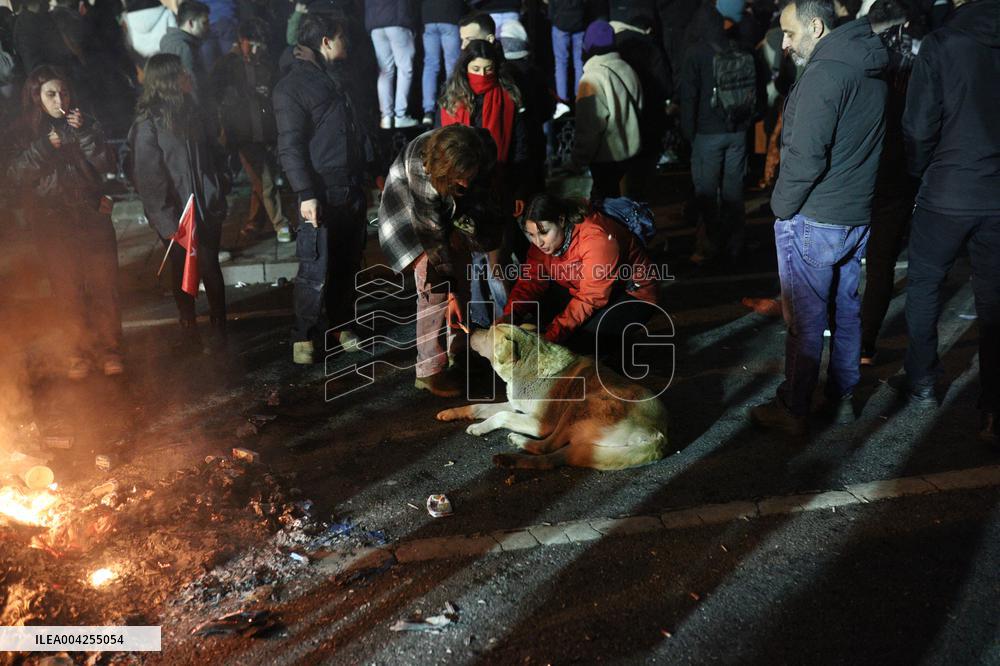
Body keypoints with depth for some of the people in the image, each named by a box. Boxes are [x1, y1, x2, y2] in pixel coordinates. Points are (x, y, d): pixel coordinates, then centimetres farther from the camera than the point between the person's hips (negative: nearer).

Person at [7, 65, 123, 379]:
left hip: (92, 218, 0)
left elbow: (106, 163, -4)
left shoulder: (83, 124, 7)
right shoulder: (25, 134, 5)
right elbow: (16, 176, -5)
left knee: (104, 287, 0)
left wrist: (84, 133, -16)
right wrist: (43, 147, -15)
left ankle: (109, 349, 10)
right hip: (52, 225, 0)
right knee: (67, 291, 4)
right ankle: (78, 353, 14)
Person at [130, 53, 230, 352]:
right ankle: (189, 330, 23)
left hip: (205, 208, 4)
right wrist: (167, 221, -17)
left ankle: (218, 330, 9)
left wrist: (220, 192, 9)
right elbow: (148, 179, -13)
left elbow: (211, 156, 16)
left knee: (210, 267, 2)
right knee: (182, 271, 9)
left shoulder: (190, 114, 9)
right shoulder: (148, 125, -11)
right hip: (177, 216, -4)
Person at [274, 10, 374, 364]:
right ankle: (304, 336, 8)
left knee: (348, 264, 12)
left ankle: (341, 325, 26)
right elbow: (290, 147, -14)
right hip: (321, 192, -7)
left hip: (353, 187, 7)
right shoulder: (292, 86, -7)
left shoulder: (340, 76, 16)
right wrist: (305, 194, -21)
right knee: (315, 269, -5)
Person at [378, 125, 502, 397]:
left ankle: (453, 354, 21)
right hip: (412, 214, -5)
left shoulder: (483, 149, -29)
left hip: (452, 211, 5)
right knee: (435, 291, -15)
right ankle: (430, 371, -7)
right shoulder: (420, 171, -41)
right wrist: (449, 289, -30)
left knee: (461, 286, 5)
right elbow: (433, 235, -33)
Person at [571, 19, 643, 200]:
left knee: (604, 196, 10)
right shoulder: (627, 69, -1)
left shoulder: (592, 78, -24)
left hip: (606, 154, -7)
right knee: (612, 191, 24)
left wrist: (579, 159, -13)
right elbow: (638, 107, 11)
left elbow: (589, 127, -24)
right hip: (629, 147, 7)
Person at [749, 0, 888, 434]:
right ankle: (842, 399, 28)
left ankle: (792, 411, 11)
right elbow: (869, 145, 15)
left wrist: (782, 205, -10)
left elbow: (805, 155, -23)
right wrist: (856, 195, 18)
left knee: (805, 319, 0)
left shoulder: (824, 73, -18)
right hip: (859, 217, 9)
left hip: (812, 220, -9)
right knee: (846, 311, 16)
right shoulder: (873, 71, 10)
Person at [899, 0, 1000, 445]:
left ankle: (921, 379, 26)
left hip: (947, 192, -3)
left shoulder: (942, 44, -11)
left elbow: (919, 126, -10)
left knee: (924, 284, 17)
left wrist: (917, 171, 8)